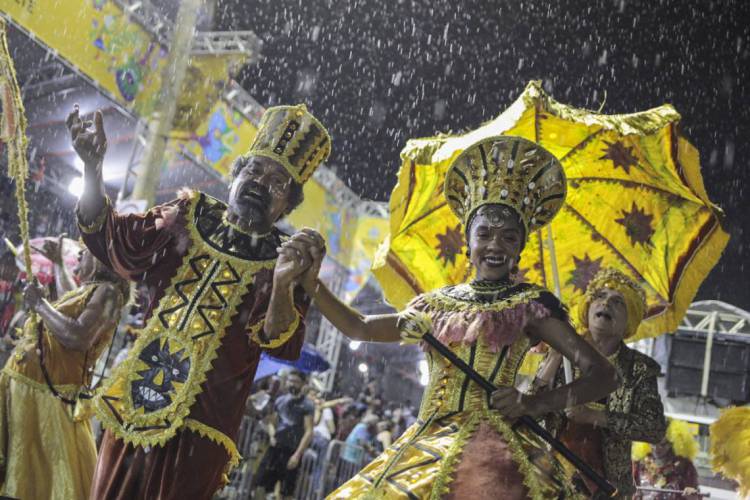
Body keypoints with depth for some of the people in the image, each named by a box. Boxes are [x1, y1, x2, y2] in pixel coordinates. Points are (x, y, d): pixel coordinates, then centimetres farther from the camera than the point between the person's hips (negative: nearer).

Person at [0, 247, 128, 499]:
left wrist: (40, 303, -14)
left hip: (48, 394, -9)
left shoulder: (107, 292, -9)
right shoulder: (82, 291, 19)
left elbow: (78, 338, -24)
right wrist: (38, 304, 10)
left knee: (56, 478, -2)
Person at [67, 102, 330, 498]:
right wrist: (92, 168, -7)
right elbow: (106, 236, 8)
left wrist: (282, 286, -37)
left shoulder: (285, 261, -5)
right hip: (131, 409, 4)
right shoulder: (188, 218, 5)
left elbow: (281, 346, -17)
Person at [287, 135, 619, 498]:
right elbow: (359, 328, 19)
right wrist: (310, 281, 4)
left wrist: (535, 405, -16)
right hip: (423, 441, 5)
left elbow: (602, 374, 0)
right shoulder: (438, 303, 15)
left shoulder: (530, 303, 3)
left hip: (485, 442, -4)